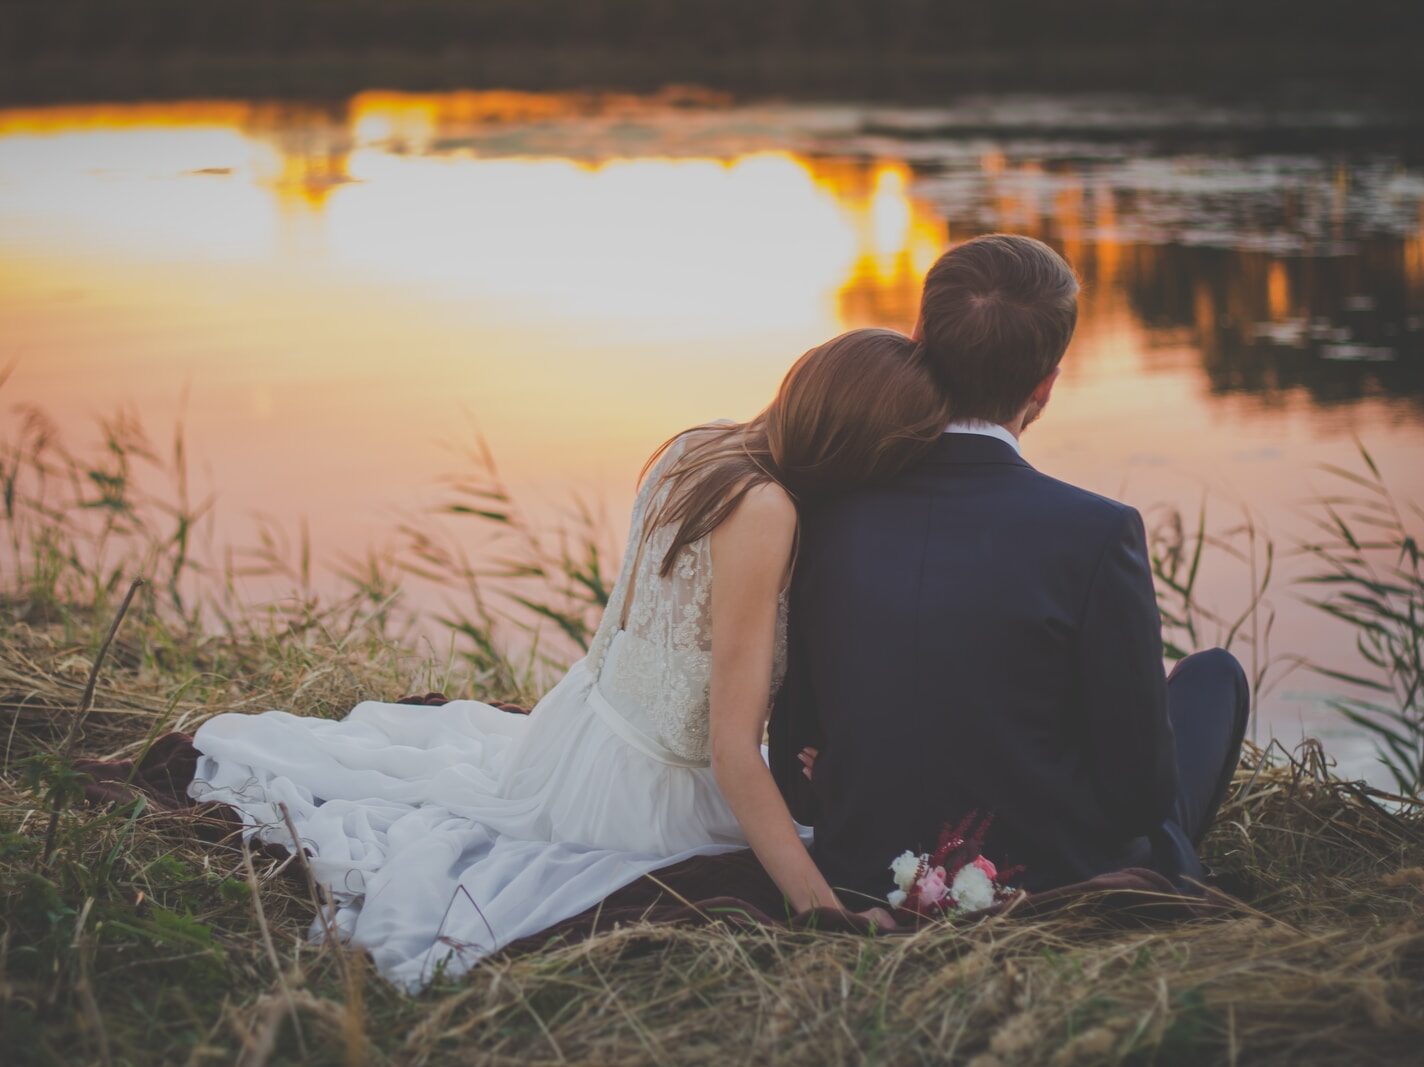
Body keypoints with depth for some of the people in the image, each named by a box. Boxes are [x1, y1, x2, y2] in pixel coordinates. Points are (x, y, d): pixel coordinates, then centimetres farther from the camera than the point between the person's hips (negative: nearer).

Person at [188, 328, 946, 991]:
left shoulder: (695, 446, -6)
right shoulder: (761, 509, -33)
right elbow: (732, 748, -30)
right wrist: (821, 905, -29)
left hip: (591, 709, 7)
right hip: (640, 795, -7)